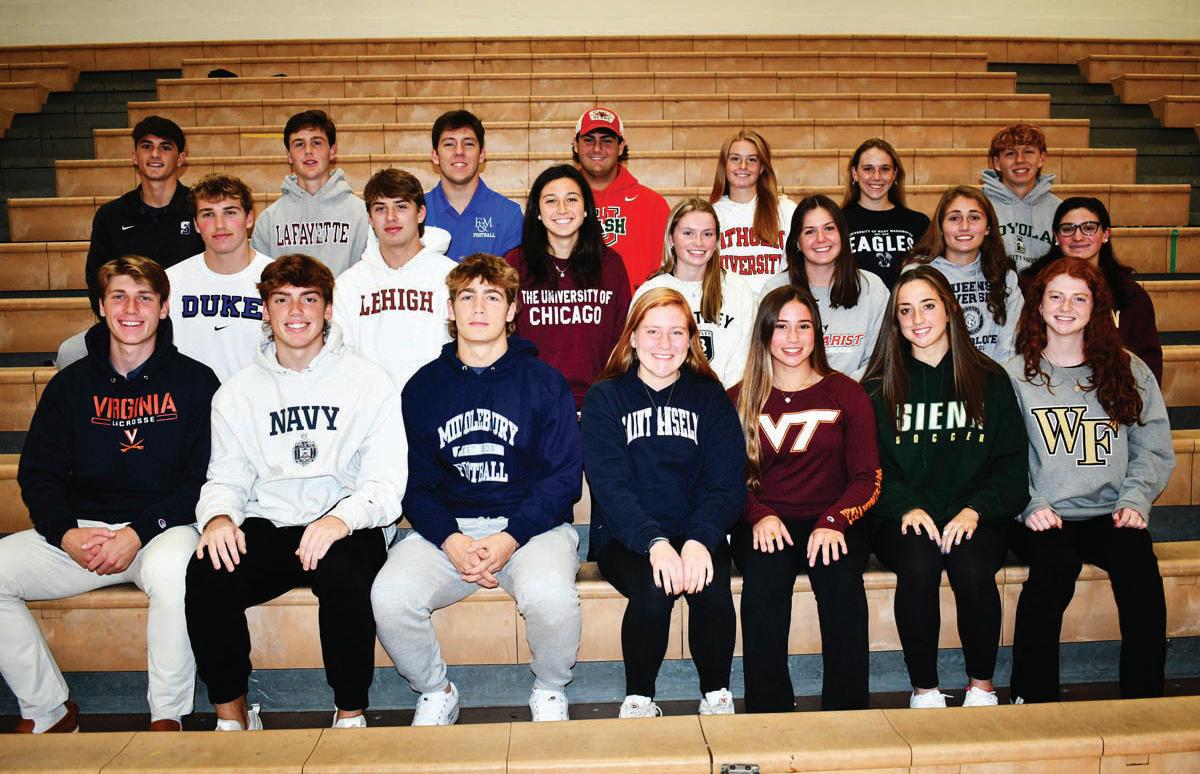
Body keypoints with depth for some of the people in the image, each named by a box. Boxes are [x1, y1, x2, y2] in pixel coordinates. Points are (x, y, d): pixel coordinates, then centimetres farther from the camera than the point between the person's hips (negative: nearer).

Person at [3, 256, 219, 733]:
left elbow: (205, 479, -6)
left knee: (170, 569, -37)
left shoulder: (194, 381, 1)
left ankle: (167, 717, -15)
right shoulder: (72, 384, 12)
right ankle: (47, 711, 2)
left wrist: (139, 533, -18)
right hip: (80, 532, 5)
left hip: (163, 529, -4)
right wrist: (67, 534, -11)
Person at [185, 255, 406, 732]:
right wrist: (218, 515, -13)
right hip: (266, 528, 3)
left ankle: (351, 711, -10)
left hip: (344, 527, -2)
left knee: (345, 574, -35)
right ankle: (231, 713, -4)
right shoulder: (237, 393, 14)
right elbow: (226, 478, 12)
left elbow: (386, 483, -4)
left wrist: (342, 518, -25)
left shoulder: (370, 383, 4)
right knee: (206, 575, -27)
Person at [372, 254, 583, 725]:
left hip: (531, 526, -2)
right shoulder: (424, 386, 10)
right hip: (447, 528, 2)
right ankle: (435, 692, 6)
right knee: (389, 596, -25)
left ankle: (550, 691, 1)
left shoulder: (543, 382, 4)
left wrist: (510, 539, -15)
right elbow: (415, 481, 7)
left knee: (551, 596, -33)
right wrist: (450, 540, -12)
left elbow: (564, 475, -1)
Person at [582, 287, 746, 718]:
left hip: (696, 534, 2)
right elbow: (609, 485, -9)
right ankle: (638, 699, -7)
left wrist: (700, 540, -23)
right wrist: (654, 542, -27)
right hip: (625, 537, -1)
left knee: (713, 588, -28)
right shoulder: (605, 398, 3)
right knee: (654, 589, -31)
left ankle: (717, 696, -4)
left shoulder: (710, 397, 8)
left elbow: (727, 481, -2)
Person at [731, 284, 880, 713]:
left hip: (833, 522, 0)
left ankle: (846, 710, -20)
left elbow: (867, 479, 3)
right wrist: (760, 516, -14)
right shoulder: (739, 400, 10)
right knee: (764, 578, -32)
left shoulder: (845, 393, 9)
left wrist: (833, 521, -15)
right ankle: (768, 710, -22)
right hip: (765, 524, 0)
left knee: (841, 577, -32)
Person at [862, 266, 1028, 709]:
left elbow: (1012, 464, 5)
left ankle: (982, 686, -8)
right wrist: (906, 506, -16)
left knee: (972, 566, -30)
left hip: (973, 517, 0)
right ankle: (924, 689, -14)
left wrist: (975, 510, -12)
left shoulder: (989, 380, 10)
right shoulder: (879, 387, 9)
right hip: (904, 519, 0)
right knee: (917, 563, -31)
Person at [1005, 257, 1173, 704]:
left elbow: (1154, 448, 11)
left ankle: (1144, 700, -16)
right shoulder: (1015, 374, 7)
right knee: (1056, 564, -33)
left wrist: (1134, 500, -5)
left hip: (1108, 514, 2)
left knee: (1139, 563, -29)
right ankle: (1033, 696, -19)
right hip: (1041, 518, -2)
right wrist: (1030, 505, -13)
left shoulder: (1129, 371, 14)